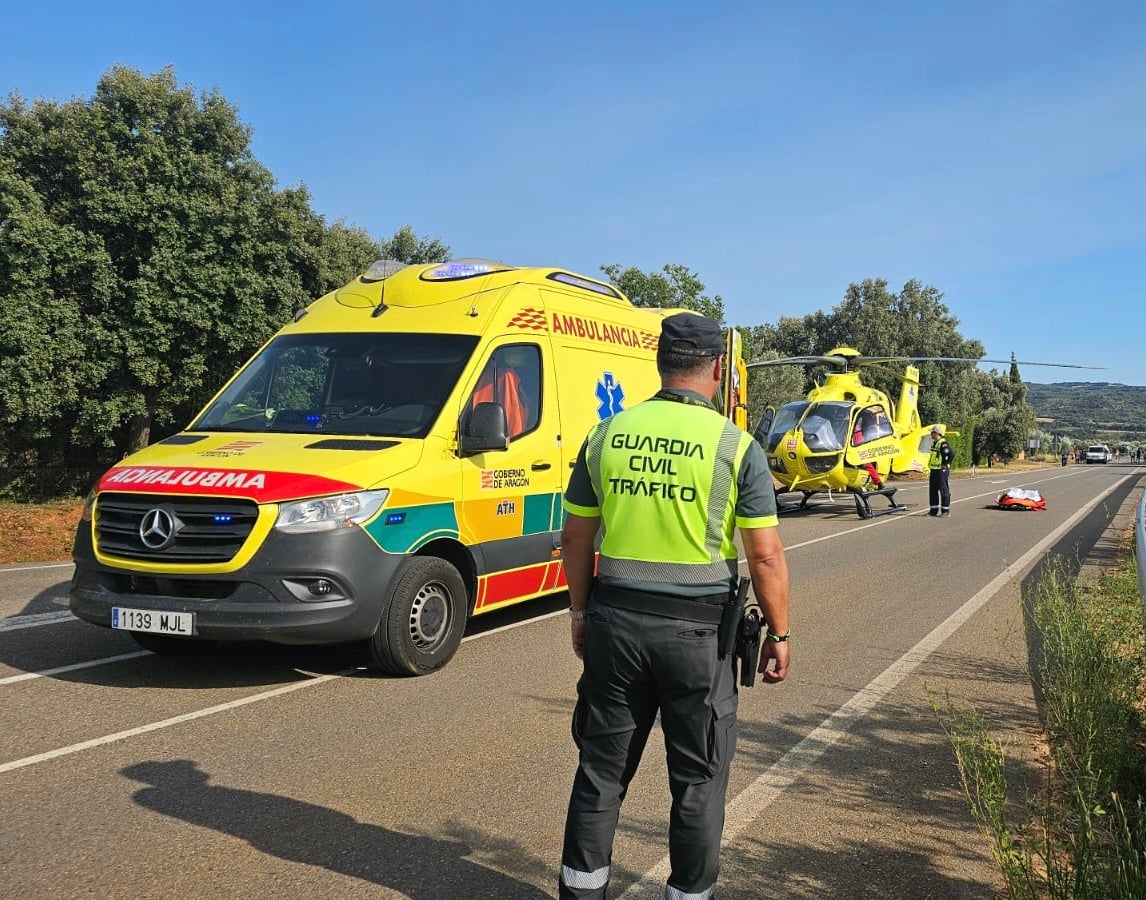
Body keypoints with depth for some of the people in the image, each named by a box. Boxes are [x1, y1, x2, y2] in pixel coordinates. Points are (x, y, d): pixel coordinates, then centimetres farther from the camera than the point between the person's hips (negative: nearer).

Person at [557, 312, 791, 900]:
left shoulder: (606, 435, 2)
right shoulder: (736, 446, -8)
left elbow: (575, 538, 8)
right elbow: (765, 556, -8)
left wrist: (580, 612, 19)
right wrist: (778, 635, 3)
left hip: (614, 621, 3)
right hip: (698, 631, -3)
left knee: (602, 767, 16)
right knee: (698, 777, 12)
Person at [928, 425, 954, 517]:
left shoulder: (943, 443, -17)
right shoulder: (934, 443, 14)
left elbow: (951, 454, -26)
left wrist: (945, 464, -19)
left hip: (942, 470, -10)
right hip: (934, 470, 10)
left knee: (944, 490, -4)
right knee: (933, 490, 12)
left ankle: (946, 510, 1)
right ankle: (934, 510, 18)